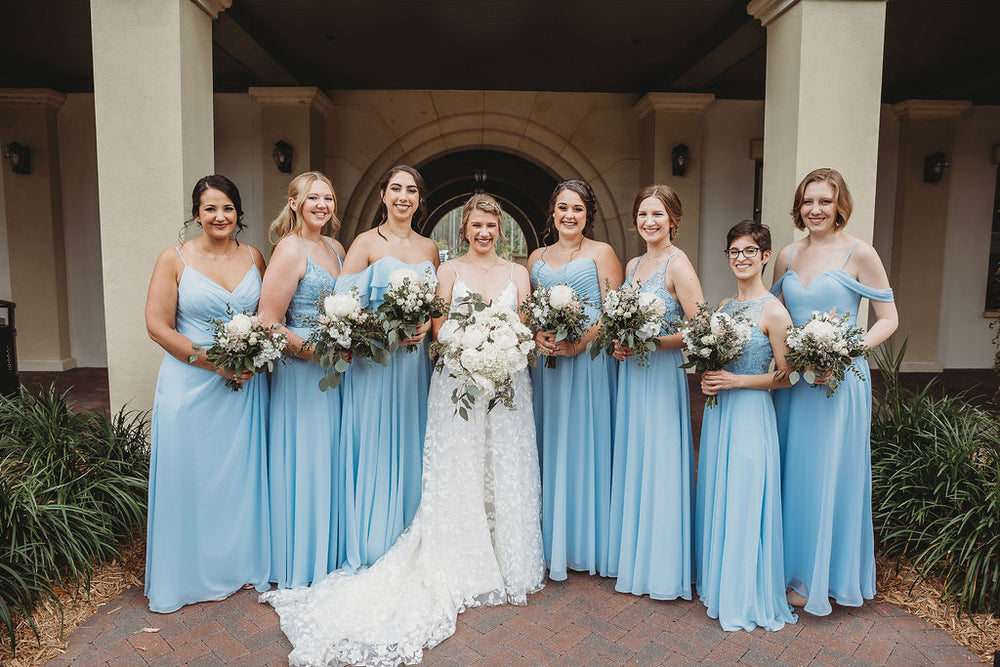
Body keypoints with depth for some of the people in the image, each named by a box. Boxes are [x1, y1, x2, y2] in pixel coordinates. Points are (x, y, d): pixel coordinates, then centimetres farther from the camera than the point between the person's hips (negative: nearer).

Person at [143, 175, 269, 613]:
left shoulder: (254, 257, 7)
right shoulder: (175, 260, -2)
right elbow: (158, 326, -7)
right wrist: (215, 362, -15)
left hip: (247, 384, 3)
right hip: (191, 384, -2)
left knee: (243, 474, 10)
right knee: (189, 477, 5)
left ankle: (242, 564, 28)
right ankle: (187, 574, 24)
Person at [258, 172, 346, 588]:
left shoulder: (336, 248, 12)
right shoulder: (290, 249, -12)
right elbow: (267, 324, -17)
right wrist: (312, 349, -20)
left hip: (332, 371, 8)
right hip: (300, 371, -8)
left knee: (329, 458, 15)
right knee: (303, 462, 2)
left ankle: (330, 556, 31)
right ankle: (300, 566, 20)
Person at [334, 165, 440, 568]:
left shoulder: (429, 247, 12)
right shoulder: (366, 243, -2)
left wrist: (427, 326, -4)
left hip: (416, 361, 4)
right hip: (374, 361, -4)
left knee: (411, 446, 9)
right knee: (374, 447, 0)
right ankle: (371, 548, 16)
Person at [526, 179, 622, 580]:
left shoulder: (601, 253, 2)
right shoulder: (537, 258, 15)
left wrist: (579, 341, -18)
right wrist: (537, 336, -8)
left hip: (588, 362, -4)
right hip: (546, 363, 4)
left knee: (584, 444, 1)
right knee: (548, 446, 7)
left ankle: (587, 543, 16)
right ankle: (551, 544, 19)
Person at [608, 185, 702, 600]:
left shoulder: (677, 264, -10)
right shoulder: (633, 265, 13)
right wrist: (619, 345, 2)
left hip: (661, 374, -7)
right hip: (630, 373, 8)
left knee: (658, 464, 0)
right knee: (630, 461, 13)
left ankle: (662, 569, 16)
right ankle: (632, 556, 28)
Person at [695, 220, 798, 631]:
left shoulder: (773, 311, -11)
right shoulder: (724, 306, 10)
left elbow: (785, 376, -10)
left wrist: (735, 381, -17)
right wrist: (706, 379, -2)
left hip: (751, 412, -7)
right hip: (718, 410, 7)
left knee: (744, 501, 0)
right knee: (716, 496, 14)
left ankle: (747, 599, 18)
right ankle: (718, 584, 31)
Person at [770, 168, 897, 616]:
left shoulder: (859, 254, -6)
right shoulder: (788, 255, 8)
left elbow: (888, 319, -5)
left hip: (839, 380, -4)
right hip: (791, 377, 5)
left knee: (826, 474, 4)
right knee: (788, 473, 11)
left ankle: (818, 577, 22)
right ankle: (787, 566, 28)